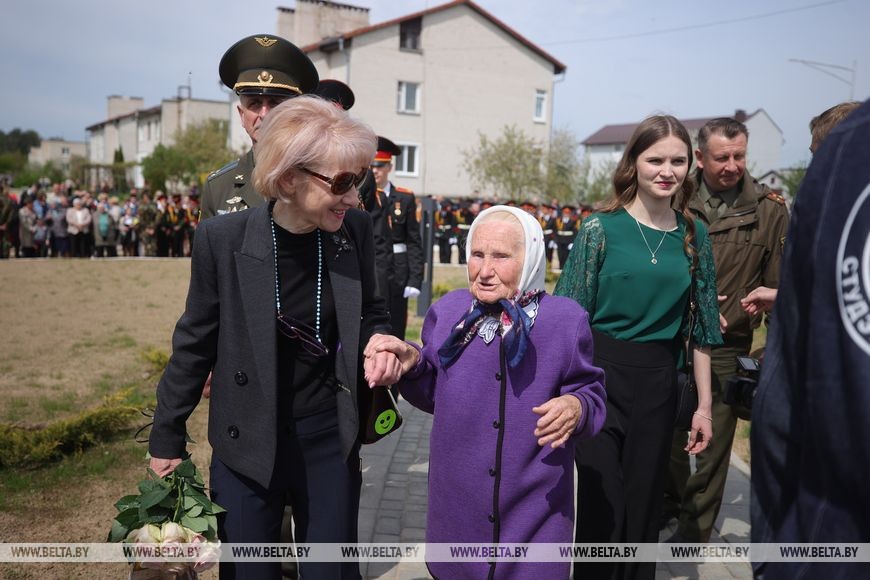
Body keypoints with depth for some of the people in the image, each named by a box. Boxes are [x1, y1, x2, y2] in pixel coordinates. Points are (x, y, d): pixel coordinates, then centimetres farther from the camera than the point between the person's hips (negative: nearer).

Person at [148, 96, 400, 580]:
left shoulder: (355, 230, -9)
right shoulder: (223, 239, -15)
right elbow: (195, 342, -3)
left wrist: (378, 344, -15)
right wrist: (168, 436, 5)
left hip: (330, 437, 2)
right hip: (247, 443, -1)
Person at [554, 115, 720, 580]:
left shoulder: (694, 234, 5)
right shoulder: (601, 227, -5)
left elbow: (702, 326, 9)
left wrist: (704, 405, 8)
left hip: (658, 383, 3)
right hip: (601, 374, -3)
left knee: (644, 504, 13)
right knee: (602, 505, 2)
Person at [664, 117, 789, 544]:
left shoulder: (770, 210, -2)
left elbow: (779, 285, 1)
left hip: (727, 347, -1)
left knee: (714, 439, 8)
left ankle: (696, 524, 28)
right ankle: (671, 497, 40)